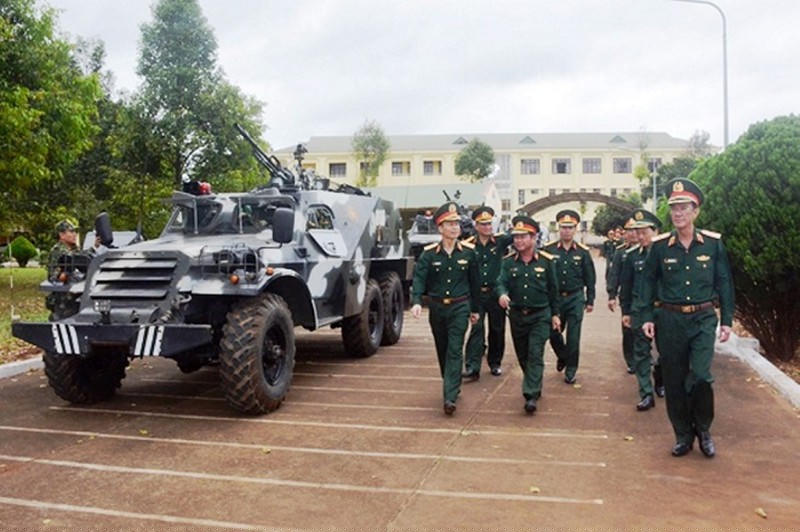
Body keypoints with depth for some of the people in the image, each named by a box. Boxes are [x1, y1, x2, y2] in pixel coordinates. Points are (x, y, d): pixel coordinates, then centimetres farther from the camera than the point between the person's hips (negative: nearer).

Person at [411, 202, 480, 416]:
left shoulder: (468, 252, -2)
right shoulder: (429, 253, -4)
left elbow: (474, 282, 6)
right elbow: (419, 279, -13)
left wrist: (475, 309, 10)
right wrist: (416, 302, -30)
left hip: (459, 307, -2)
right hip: (437, 308, 2)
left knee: (455, 351, -8)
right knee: (442, 350, 15)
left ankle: (450, 397, -10)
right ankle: (452, 385, 35)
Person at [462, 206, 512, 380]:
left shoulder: (500, 241, 1)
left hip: (496, 293, 2)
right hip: (476, 294, -1)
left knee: (497, 330, 11)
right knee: (476, 329, -7)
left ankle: (495, 363, 26)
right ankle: (472, 368, -7)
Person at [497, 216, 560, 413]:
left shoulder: (546, 260, -6)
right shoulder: (508, 261, -1)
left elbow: (553, 289, 2)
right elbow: (502, 282, -12)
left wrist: (555, 314, 6)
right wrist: (502, 294, -36)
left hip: (540, 316, -3)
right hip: (517, 316, 3)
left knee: (535, 355, -10)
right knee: (522, 356, 14)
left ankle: (531, 395, -8)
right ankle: (534, 385, 34)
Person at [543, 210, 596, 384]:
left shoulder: (583, 251, 1)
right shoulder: (549, 249, -2)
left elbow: (590, 278, 5)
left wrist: (590, 300, 4)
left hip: (575, 299, 0)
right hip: (554, 298, 1)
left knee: (573, 337, 2)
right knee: (553, 333, 6)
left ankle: (571, 369, 16)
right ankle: (563, 356, 35)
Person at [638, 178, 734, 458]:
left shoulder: (713, 243, -1)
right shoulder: (660, 246, -1)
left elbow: (724, 283, 4)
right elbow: (648, 282, 5)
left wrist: (727, 320, 1)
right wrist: (646, 317, -2)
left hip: (703, 319, -1)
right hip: (670, 320, 1)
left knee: (701, 376, -11)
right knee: (674, 381, 7)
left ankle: (703, 429, 14)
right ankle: (683, 435, 23)